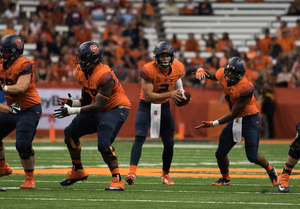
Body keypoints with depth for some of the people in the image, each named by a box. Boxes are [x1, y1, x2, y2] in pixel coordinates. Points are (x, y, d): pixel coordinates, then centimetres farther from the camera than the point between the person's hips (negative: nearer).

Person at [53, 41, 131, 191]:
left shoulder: (104, 76, -30)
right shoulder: (82, 73, -2)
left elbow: (98, 107, -29)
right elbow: (86, 101, 7)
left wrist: (73, 110, -30)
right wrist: (72, 103, -13)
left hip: (116, 109, -10)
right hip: (100, 110, 10)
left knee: (103, 144, -26)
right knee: (70, 133, 12)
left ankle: (117, 180, -19)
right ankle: (78, 171, 27)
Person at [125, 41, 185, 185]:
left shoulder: (178, 68, -12)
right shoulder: (148, 70, -27)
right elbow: (148, 96, -27)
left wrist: (180, 93, 0)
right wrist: (169, 94, -31)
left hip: (164, 106, 4)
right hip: (146, 105, -4)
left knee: (169, 143, 7)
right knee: (140, 137, -24)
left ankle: (165, 175, 27)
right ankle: (132, 171, -33)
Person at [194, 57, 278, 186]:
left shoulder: (245, 88, -31)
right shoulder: (222, 75, -11)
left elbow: (233, 115, -26)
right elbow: (212, 75, 16)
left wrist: (213, 124, -28)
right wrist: (202, 71, -9)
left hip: (249, 119, -6)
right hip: (235, 121, 6)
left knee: (252, 156, -10)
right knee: (220, 154, 3)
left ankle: (271, 170, 21)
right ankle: (225, 179, 29)